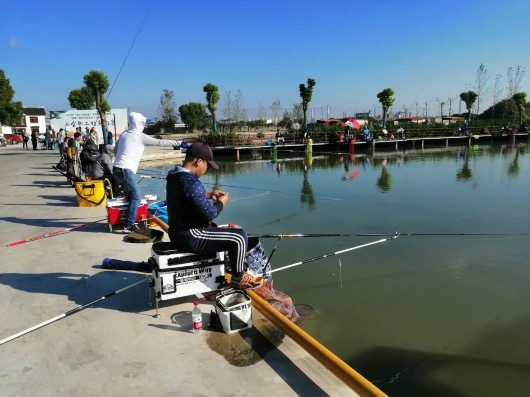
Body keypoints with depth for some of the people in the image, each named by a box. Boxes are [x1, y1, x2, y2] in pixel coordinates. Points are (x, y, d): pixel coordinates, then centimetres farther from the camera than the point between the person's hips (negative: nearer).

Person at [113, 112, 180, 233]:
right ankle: (129, 225, -12)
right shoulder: (140, 136, -6)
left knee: (130, 196, 16)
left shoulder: (124, 134, 16)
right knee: (136, 197, -7)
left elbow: (115, 149, 25)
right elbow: (159, 142, -4)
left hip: (117, 168, 9)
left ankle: (129, 222, 18)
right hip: (126, 170, -9)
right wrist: (177, 143, 2)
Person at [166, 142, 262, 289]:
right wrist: (221, 202, -5)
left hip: (178, 232, 10)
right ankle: (238, 278, 11)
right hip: (190, 237, -10)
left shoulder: (174, 176, 5)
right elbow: (209, 214, -24)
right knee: (239, 237, -7)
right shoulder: (191, 182, -26)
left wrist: (209, 194, 12)